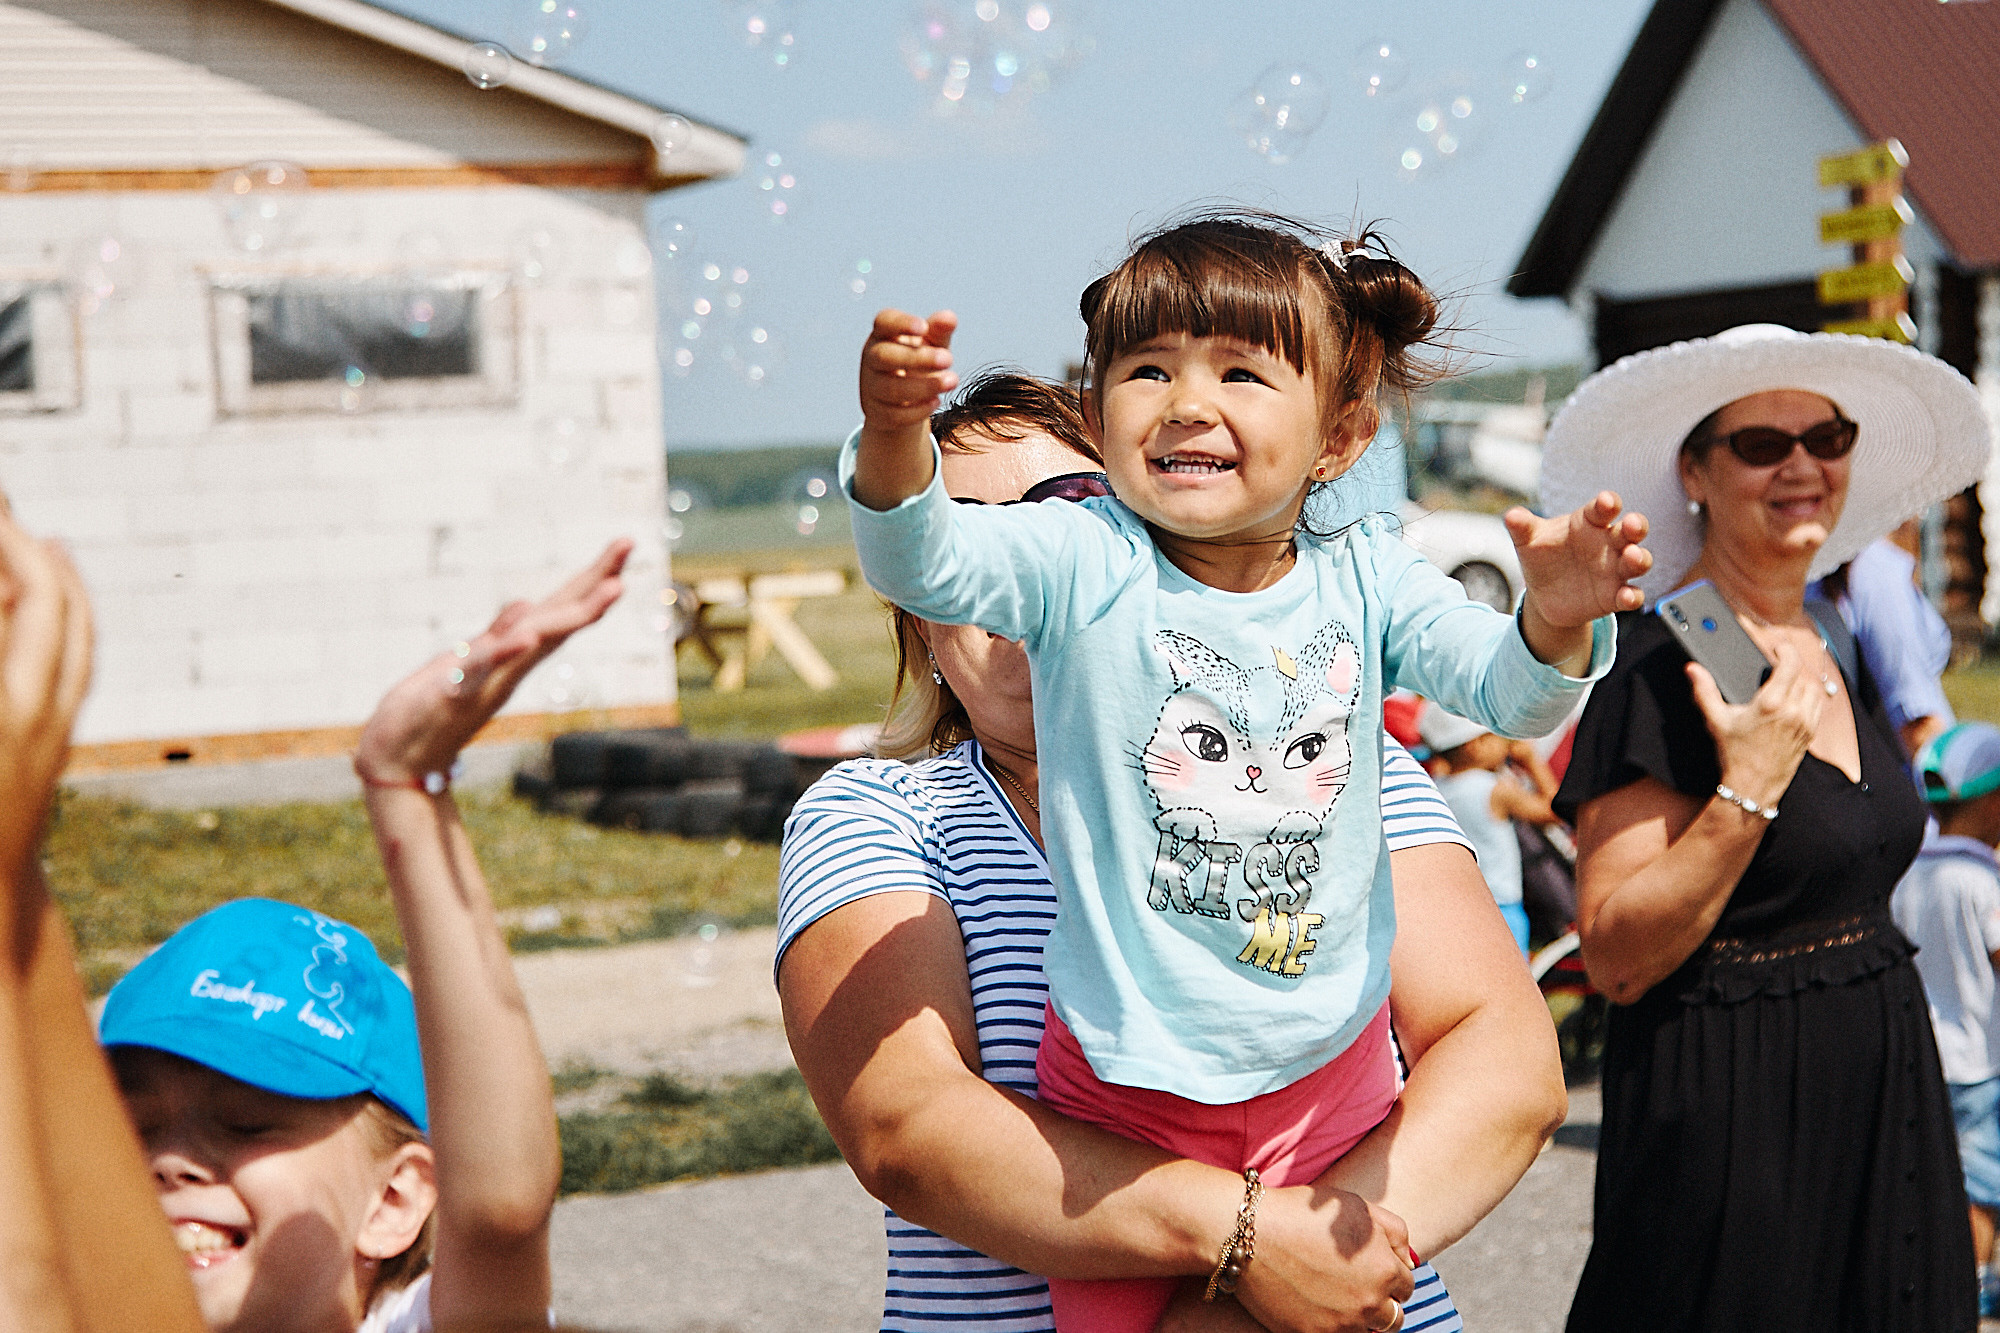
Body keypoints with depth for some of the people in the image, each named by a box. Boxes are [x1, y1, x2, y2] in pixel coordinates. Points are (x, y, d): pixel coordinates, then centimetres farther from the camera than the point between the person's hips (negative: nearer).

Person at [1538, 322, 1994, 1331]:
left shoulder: (1844, 657, 9)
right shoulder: (1658, 666, -15)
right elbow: (1617, 960, -20)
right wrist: (1747, 793, -26)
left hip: (1882, 1097, 8)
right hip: (1729, 1112, -7)